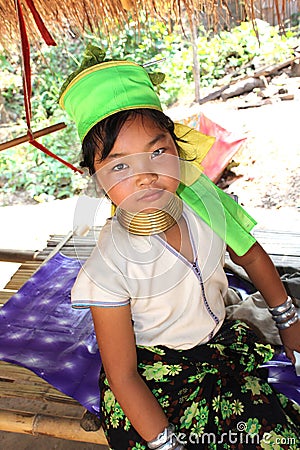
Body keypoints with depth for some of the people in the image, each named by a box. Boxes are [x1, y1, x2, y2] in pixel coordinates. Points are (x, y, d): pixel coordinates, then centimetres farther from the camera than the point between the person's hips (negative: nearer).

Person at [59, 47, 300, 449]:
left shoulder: (206, 204, -15)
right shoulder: (109, 268, -29)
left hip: (221, 339, 4)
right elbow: (122, 376, -19)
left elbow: (250, 256, 7)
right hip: (152, 374, -3)